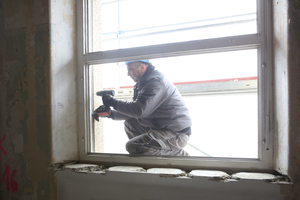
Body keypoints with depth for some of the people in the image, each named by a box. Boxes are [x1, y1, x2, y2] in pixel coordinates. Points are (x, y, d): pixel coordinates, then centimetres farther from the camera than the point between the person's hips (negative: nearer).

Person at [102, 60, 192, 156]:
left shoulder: (156, 81, -17)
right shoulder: (143, 83, 15)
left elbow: (140, 110, -26)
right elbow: (135, 110, 19)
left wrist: (114, 103, -14)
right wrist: (112, 114, 8)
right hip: (162, 128, 10)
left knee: (132, 147, -20)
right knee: (129, 124, 14)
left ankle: (181, 155, -8)